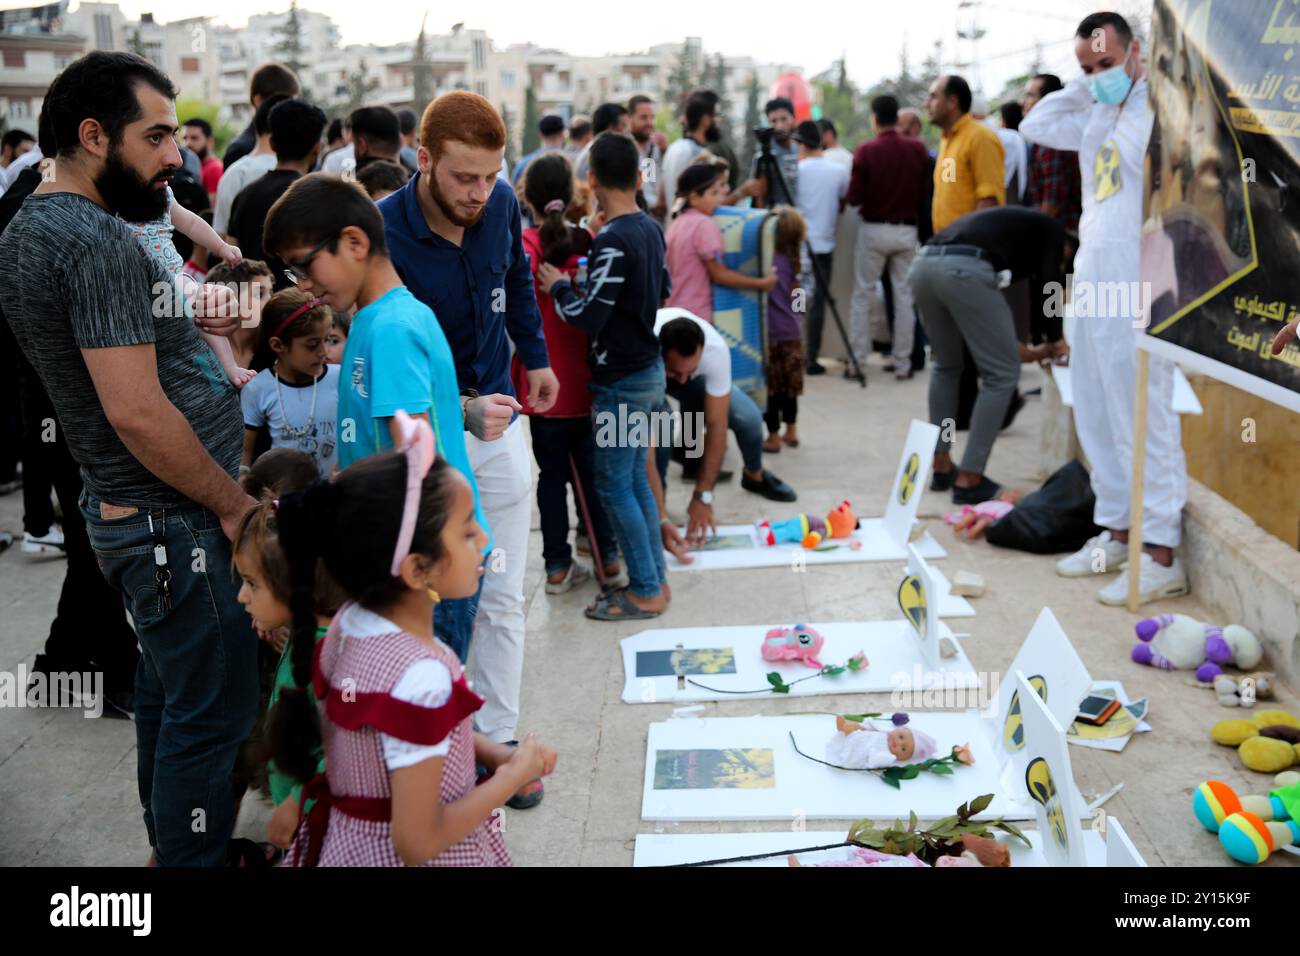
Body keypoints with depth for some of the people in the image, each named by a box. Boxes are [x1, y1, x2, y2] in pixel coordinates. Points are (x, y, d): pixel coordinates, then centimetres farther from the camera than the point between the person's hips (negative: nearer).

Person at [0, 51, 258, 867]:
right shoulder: (100, 242, -21)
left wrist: (185, 329, 8)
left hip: (126, 513, 10)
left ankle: (172, 845, 38)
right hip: (175, 522, -10)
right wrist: (234, 504, -15)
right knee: (212, 716, -1)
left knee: (167, 694, 22)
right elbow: (136, 412, -26)